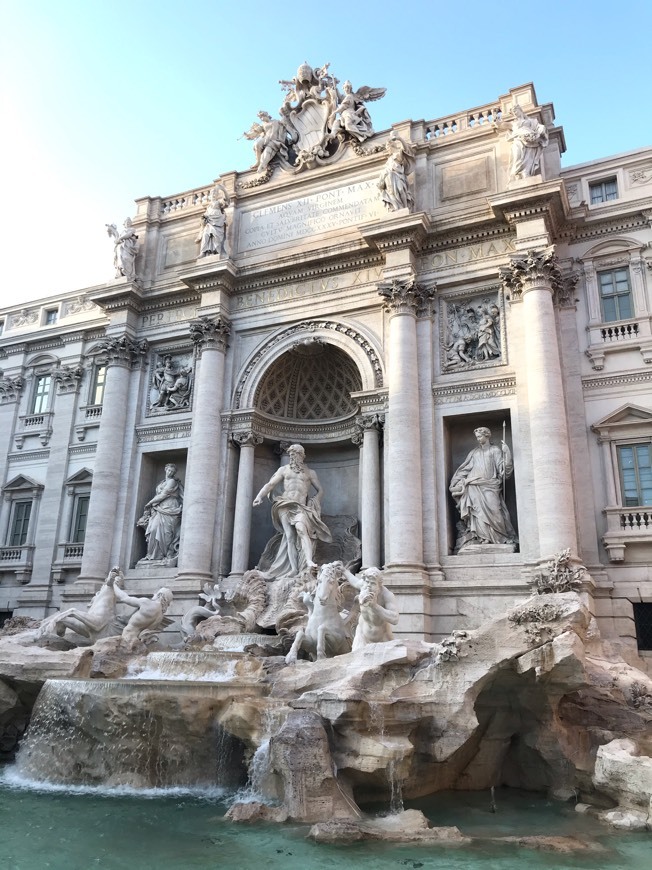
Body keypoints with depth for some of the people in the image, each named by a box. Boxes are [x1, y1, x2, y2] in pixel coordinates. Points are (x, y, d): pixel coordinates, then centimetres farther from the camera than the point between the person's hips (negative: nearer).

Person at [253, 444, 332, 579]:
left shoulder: (310, 472, 16)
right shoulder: (284, 469, 17)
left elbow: (320, 490, 19)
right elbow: (270, 484, 9)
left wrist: (313, 502, 2)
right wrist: (260, 496, -7)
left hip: (301, 506, -1)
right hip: (285, 505, 1)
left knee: (301, 528, -28)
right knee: (289, 535, -9)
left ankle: (309, 561, -39)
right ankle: (294, 569, -13)